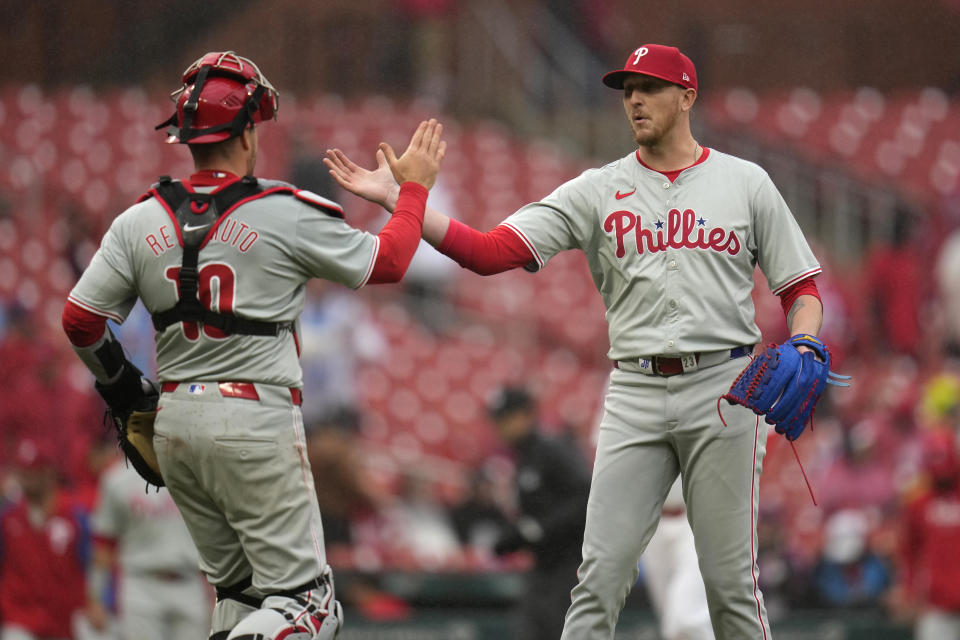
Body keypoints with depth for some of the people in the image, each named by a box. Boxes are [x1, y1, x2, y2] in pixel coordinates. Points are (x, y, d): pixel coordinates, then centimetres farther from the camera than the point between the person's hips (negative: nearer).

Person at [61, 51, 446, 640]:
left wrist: (121, 386, 23)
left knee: (240, 592, 18)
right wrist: (415, 186, 18)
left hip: (174, 426, 6)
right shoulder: (287, 215, -9)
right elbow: (388, 261, 3)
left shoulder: (140, 222, 3)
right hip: (257, 423, -6)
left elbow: (80, 320, 6)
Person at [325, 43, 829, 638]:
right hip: (635, 395, 1)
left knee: (731, 578, 0)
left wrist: (801, 356, -13)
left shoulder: (746, 183, 6)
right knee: (601, 573, -4)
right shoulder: (597, 191, 7)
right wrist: (396, 198, -12)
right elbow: (490, 251, -2)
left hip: (722, 390, -1)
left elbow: (802, 288, 8)